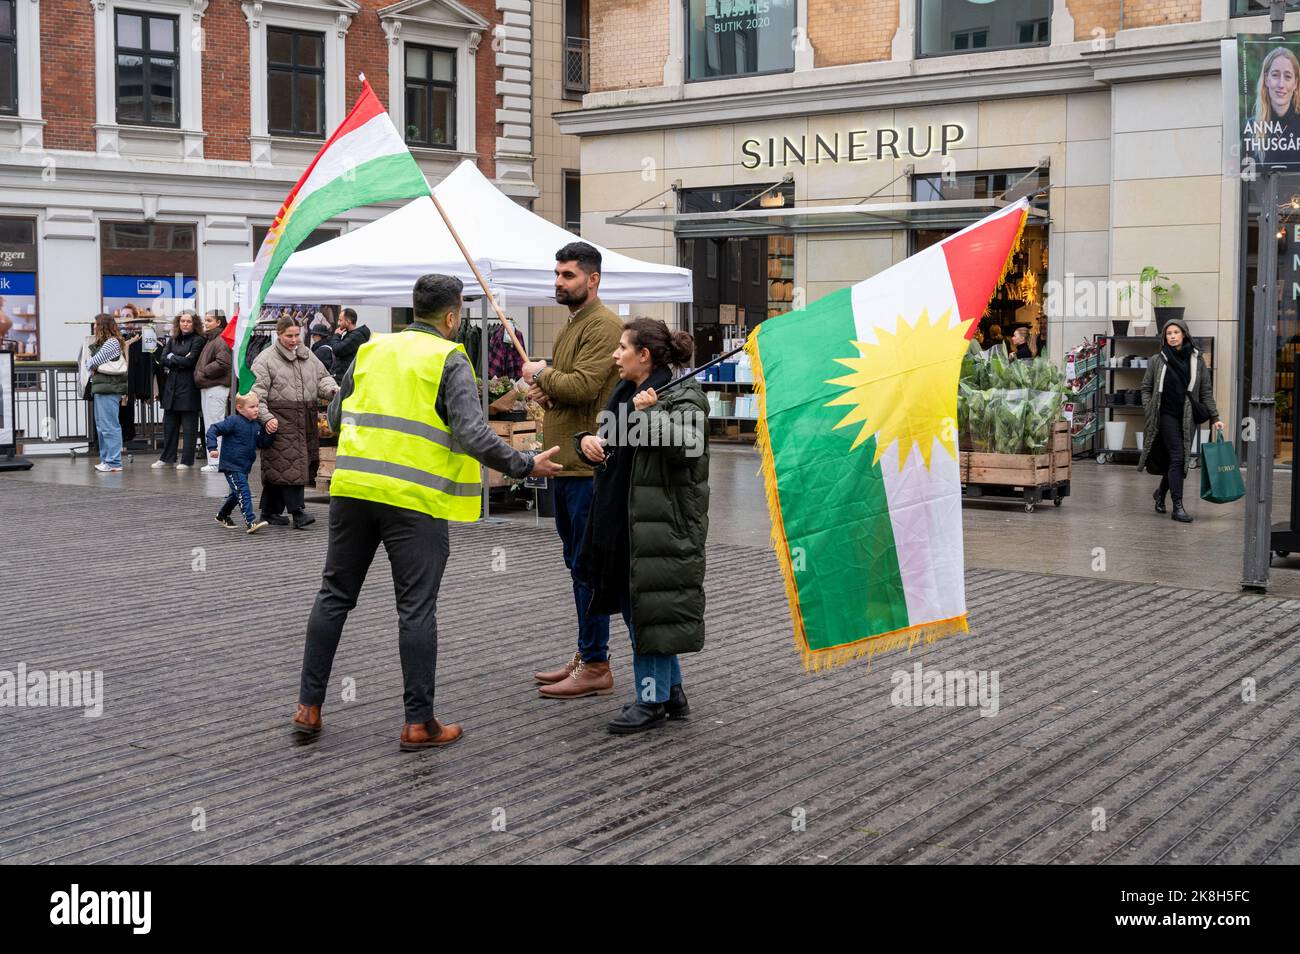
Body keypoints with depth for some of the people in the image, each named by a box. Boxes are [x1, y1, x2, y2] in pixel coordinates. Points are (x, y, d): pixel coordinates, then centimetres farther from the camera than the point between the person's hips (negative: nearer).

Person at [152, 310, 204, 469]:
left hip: (188, 387, -5)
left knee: (188, 426, 0)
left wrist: (172, 357, -2)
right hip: (171, 385, 5)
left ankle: (187, 460, 6)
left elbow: (189, 361, -13)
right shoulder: (173, 340, 14)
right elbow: (162, 360, 4)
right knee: (169, 425, 9)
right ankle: (167, 458, 18)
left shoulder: (198, 340, -3)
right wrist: (180, 361, -9)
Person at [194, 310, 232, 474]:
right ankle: (213, 461, 18)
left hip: (216, 388, -11)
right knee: (210, 426, 13)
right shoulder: (210, 340, 19)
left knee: (214, 427, -9)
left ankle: (216, 463, -8)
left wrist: (203, 372, -14)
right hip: (207, 388, 11)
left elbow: (223, 363, -23)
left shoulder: (221, 340, -12)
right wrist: (202, 372, 8)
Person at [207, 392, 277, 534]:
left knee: (237, 494, 22)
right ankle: (250, 521, -23)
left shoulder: (257, 425, 7)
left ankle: (222, 516, 42)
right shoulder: (233, 421, -15)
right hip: (231, 465, -8)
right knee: (243, 492, -18)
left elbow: (262, 444, 10)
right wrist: (212, 448, -24)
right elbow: (213, 430, -15)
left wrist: (269, 433, -6)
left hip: (245, 467, 8)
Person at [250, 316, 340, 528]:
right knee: (288, 464, -12)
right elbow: (257, 392, -6)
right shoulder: (266, 359, -2)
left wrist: (333, 390, -2)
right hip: (280, 420, -5)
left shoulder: (307, 355, 17)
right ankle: (297, 511, -12)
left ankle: (270, 511, 17)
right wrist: (265, 417, -15)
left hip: (305, 419, 6)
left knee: (278, 467, 9)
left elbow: (322, 377, 20)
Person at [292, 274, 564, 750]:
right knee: (416, 608, 2)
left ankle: (308, 706, 19)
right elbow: (472, 434, -14)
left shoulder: (372, 350, 13)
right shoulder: (449, 360, -4)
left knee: (335, 595, 15)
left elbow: (336, 415, 19)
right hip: (415, 497, -5)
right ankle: (418, 722, 6)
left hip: (352, 487, 5)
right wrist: (526, 465, -6)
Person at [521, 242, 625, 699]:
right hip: (564, 461, 10)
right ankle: (584, 656, 25)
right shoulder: (571, 326, 20)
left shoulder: (604, 325, -13)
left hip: (588, 464, -10)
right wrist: (544, 390, 5)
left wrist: (540, 374, -6)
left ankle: (596, 667, -1)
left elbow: (582, 386, -23)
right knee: (577, 563, 15)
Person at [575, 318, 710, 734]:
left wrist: (651, 414, -29)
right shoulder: (624, 393, 16)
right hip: (622, 519, 9)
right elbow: (607, 442, 22)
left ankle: (652, 700, 7)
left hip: (663, 520, -9)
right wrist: (586, 440, 1)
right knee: (633, 604, 14)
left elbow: (686, 445, -24)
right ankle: (671, 693, 26)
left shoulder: (683, 395, -9)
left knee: (649, 606, -4)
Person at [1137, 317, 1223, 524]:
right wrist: (1150, 412, -3)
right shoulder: (1157, 360, 2)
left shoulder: (1196, 360, 5)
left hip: (1188, 416, 3)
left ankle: (1161, 491, 34)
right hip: (1167, 414, -3)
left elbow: (1206, 391, 7)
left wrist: (1215, 418, 2)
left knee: (1182, 459, 8)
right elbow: (1146, 388, 8)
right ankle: (1177, 507, -8)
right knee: (1177, 457, -10)